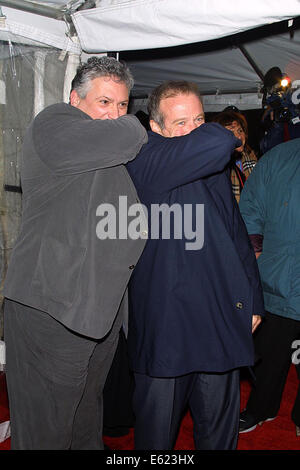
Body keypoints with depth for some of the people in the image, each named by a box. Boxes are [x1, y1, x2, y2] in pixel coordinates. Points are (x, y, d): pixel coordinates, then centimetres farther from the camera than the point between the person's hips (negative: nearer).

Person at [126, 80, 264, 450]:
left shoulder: (216, 172, 12)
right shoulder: (143, 163, -12)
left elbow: (238, 238, 17)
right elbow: (216, 143, -27)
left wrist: (252, 300, 13)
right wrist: (222, 137, -3)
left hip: (222, 322, 6)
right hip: (165, 324, -5)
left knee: (219, 427, 18)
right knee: (157, 430, 12)